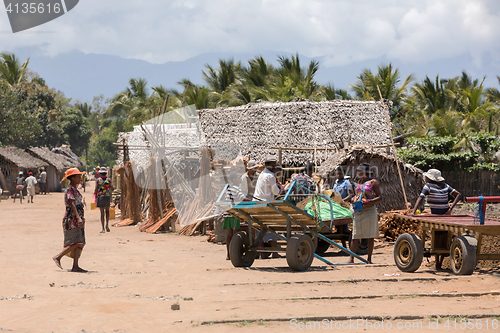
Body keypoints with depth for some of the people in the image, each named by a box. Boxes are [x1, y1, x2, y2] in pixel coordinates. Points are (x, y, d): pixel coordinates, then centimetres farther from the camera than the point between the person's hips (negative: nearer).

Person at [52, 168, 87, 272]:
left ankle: (75, 266, 1)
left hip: (77, 219, 10)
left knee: (79, 243, 3)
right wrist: (78, 218, -36)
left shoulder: (74, 189, 17)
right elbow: (72, 204, -25)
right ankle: (57, 257, -6)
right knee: (75, 243, -14)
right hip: (71, 219, -10)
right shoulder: (70, 189, -13)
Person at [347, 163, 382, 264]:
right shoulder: (360, 182, 17)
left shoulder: (373, 182, -1)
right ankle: (351, 258, 1)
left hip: (369, 210, -6)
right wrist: (354, 199, 7)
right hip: (358, 211, 6)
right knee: (355, 236, 1)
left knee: (370, 235, 1)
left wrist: (369, 202, -20)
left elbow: (380, 198, -5)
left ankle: (369, 258, 5)